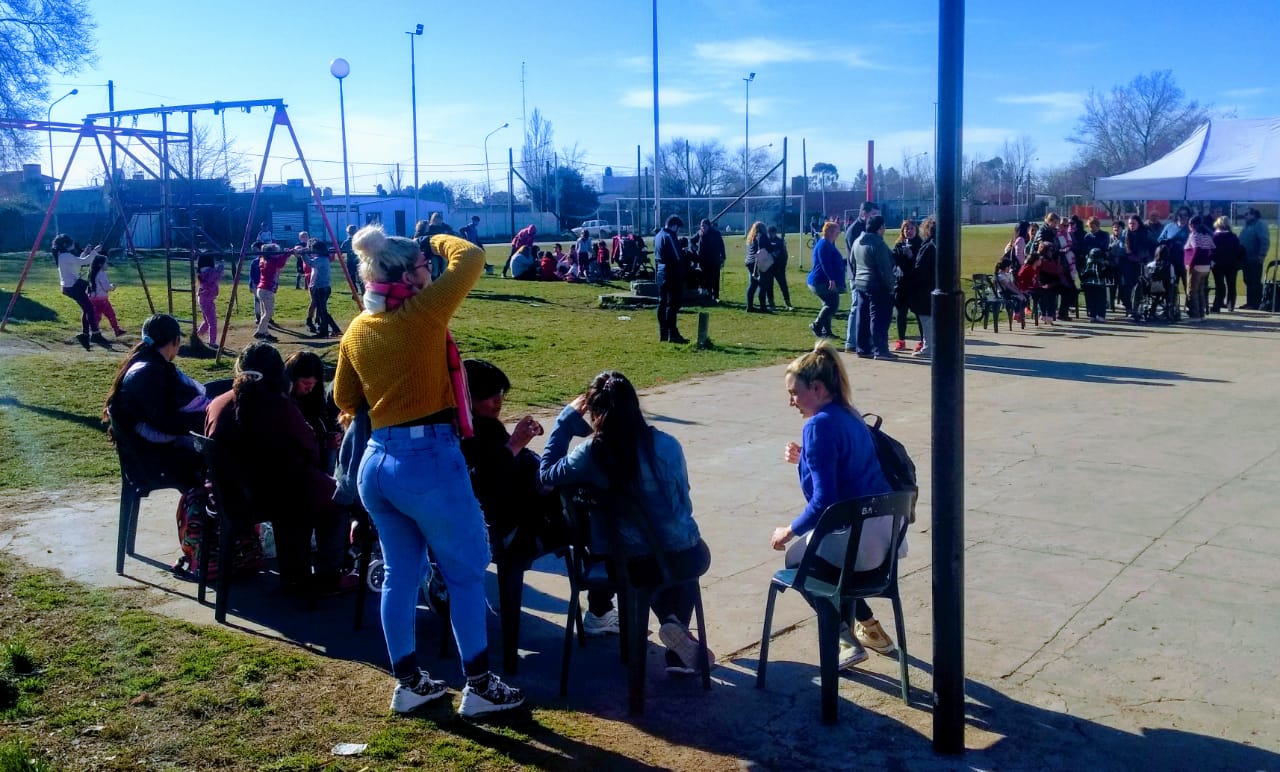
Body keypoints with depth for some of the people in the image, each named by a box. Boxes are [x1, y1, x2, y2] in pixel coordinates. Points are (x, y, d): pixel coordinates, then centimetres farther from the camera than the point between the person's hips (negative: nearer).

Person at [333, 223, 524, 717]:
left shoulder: (357, 330, 6)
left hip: (376, 461, 7)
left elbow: (345, 400, 16)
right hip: (428, 460, -7)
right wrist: (436, 240, 7)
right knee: (466, 573, 8)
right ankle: (478, 686, 16)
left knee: (401, 572, 17)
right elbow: (471, 257, -11)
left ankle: (407, 683, 27)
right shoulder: (422, 313, -14)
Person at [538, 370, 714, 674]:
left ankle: (673, 626, 16)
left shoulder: (590, 455, -12)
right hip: (688, 557, 0)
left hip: (633, 566, 1)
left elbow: (547, 474, 7)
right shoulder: (667, 444, -8)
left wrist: (567, 417, 7)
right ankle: (679, 647, 23)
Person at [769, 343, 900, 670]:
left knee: (795, 557, 20)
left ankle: (845, 638, 14)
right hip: (885, 532, 8)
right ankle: (868, 627, 36)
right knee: (812, 549, 33)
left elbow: (824, 501, -21)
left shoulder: (819, 425, -18)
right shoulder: (849, 415, 10)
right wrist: (804, 458, 14)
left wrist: (789, 531, -6)